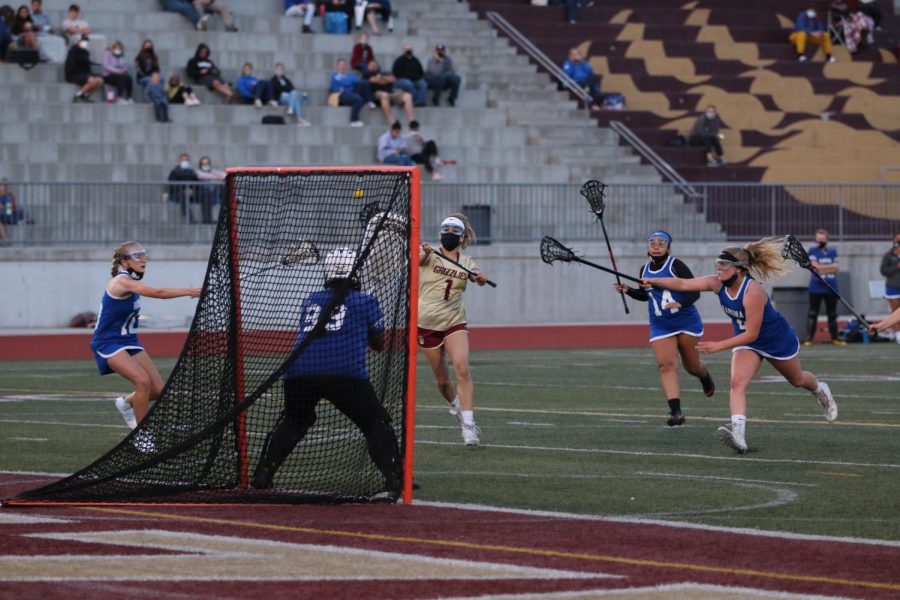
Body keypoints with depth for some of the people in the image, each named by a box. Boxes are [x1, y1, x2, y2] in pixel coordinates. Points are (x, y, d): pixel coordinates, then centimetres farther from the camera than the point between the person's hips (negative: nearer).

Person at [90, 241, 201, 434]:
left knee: (158, 390, 0)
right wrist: (189, 291, -40)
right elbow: (157, 292, -36)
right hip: (109, 344, -9)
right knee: (143, 381, -27)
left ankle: (126, 403, 30)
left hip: (128, 341, 9)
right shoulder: (122, 281, -23)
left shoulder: (131, 282, 6)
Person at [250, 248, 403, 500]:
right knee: (376, 423, 8)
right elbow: (379, 344, 24)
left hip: (299, 371, 4)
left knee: (293, 421, 27)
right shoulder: (364, 300, 16)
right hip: (345, 373, -4)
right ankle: (394, 478, -7)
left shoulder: (311, 300, 27)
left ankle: (263, 473, 18)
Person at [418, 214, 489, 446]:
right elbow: (418, 259, -26)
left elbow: (478, 277, -14)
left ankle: (468, 425, -22)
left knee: (462, 368, -20)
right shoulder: (431, 254, -3)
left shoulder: (466, 263, 5)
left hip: (454, 321, 0)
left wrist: (481, 278, -39)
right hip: (427, 322, 0)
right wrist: (424, 252, -50)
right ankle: (455, 405, 39)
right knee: (442, 379, 6)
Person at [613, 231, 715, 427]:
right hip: (660, 326, 4)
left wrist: (681, 303, -33)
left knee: (692, 365, 11)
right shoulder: (645, 270, 5)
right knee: (666, 364, -14)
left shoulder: (676, 266, -13)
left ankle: (706, 378, 49)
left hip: (686, 322, -4)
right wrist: (628, 290, 4)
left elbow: (695, 292, -14)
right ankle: (676, 412, -20)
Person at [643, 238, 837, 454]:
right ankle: (738, 434, -34)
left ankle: (821, 391, 57)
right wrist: (653, 281, -34)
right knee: (738, 383, -21)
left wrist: (718, 346, -37)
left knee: (797, 380, 22)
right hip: (747, 343, 5)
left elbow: (751, 334, -35)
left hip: (778, 340, -5)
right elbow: (682, 284, -22)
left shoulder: (753, 292, -38)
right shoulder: (718, 284, -18)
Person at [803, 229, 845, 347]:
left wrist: (822, 268, -11)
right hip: (816, 288, -3)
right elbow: (816, 267, -11)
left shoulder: (833, 252, 10)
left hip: (831, 288, 3)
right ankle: (809, 338, 1)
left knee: (832, 314, 9)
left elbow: (835, 269, 2)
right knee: (812, 314, -2)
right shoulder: (812, 251, 1)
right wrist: (830, 267, -6)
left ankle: (835, 338, 16)